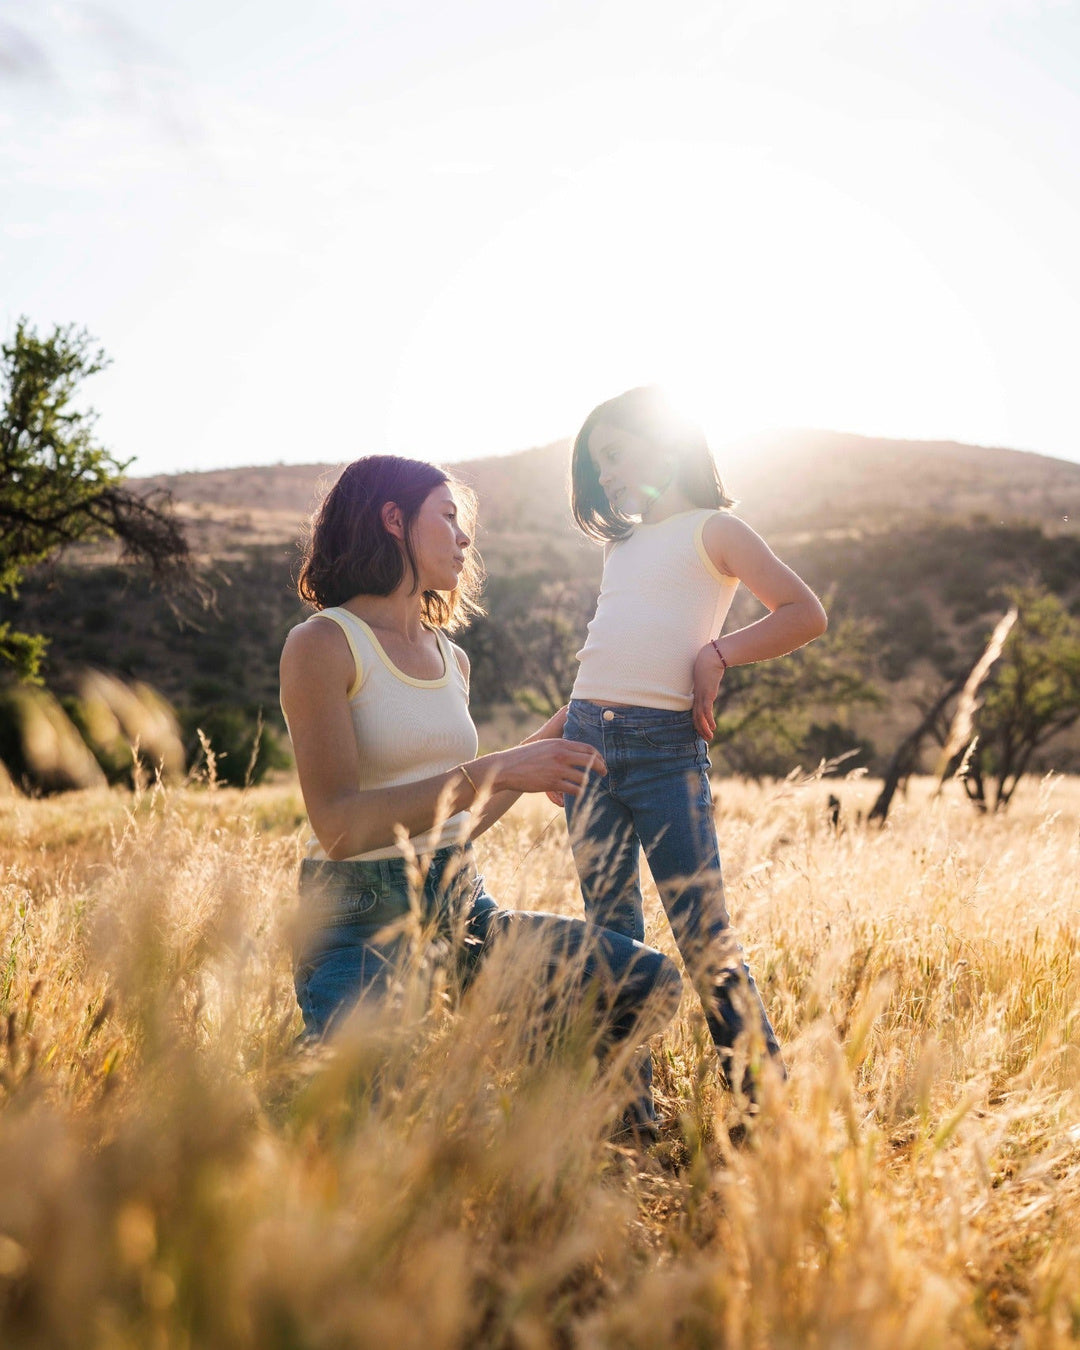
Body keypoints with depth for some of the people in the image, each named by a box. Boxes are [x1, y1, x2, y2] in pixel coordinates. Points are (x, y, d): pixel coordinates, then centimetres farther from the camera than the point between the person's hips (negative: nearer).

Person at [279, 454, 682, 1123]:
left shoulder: (453, 659, 14)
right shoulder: (322, 644, -9)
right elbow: (340, 827, -20)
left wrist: (546, 746, 20)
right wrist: (498, 770, -24)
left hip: (461, 909, 7)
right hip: (361, 922, -7)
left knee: (652, 983, -10)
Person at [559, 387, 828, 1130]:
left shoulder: (712, 529, 4)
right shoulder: (622, 545, 23)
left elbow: (807, 614, -5)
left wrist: (718, 654, -10)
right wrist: (556, 742, 19)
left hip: (666, 748, -6)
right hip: (589, 740, 7)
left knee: (704, 932, -9)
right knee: (610, 930, 7)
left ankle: (766, 1092, 3)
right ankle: (629, 1106, 14)